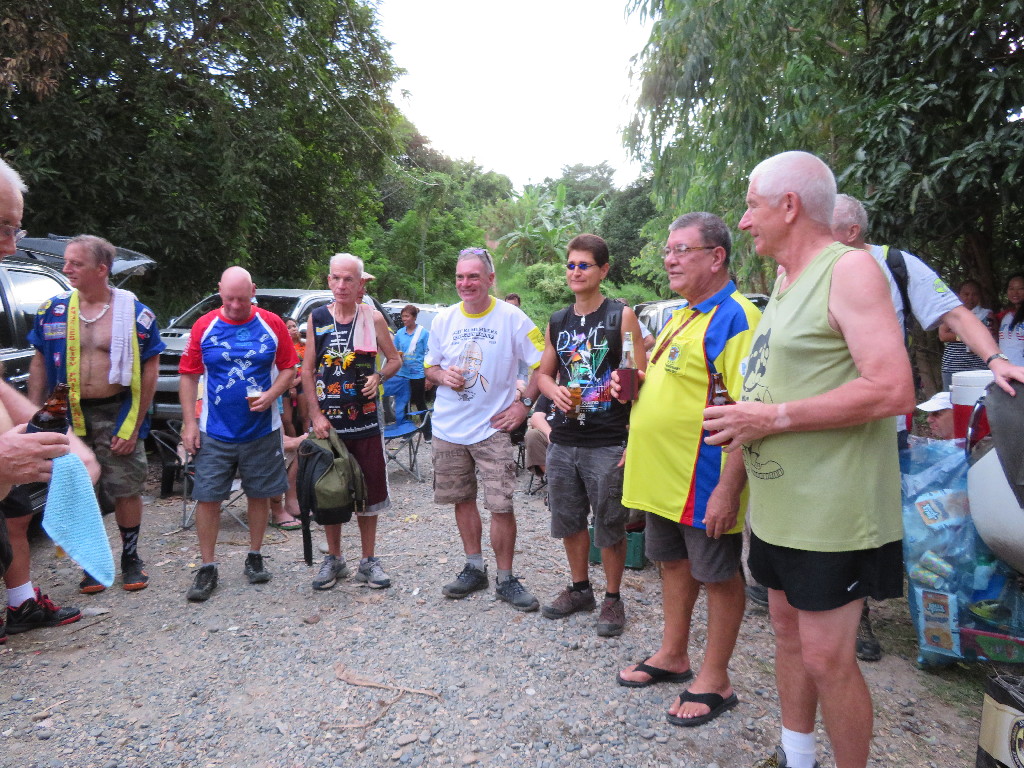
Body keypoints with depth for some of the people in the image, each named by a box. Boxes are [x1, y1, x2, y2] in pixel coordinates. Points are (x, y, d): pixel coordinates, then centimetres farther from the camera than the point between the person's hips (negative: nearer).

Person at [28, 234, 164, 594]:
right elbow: (40, 363, 10)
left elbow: (150, 370, -6)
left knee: (127, 491, 5)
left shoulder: (136, 313, -7)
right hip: (70, 415, 3)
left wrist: (133, 426, -10)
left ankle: (130, 558, 24)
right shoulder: (53, 310, 3)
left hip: (117, 414, -3)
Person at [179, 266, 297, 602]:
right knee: (207, 497, 1)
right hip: (214, 432, 0)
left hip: (262, 430, 0)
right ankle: (207, 568, 14)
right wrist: (189, 423, -3)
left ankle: (255, 557, 27)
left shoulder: (272, 324, -1)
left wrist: (271, 395, -14)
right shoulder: (203, 326, -1)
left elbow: (289, 367, 4)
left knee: (259, 494, 10)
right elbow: (188, 376, 2)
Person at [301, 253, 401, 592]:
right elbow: (307, 371, 3)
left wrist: (379, 376, -13)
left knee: (369, 491, 5)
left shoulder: (373, 318, 0)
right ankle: (334, 558, 25)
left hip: (365, 421, -1)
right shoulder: (317, 318, 1)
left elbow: (395, 358, 9)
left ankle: (369, 560, 19)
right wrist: (316, 415, -6)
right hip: (327, 422, 1)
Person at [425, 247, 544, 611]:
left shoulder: (512, 317, -7)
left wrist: (524, 403, -10)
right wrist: (442, 376, -7)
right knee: (463, 499, 14)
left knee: (501, 506, -5)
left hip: (492, 428, -4)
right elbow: (429, 366, 16)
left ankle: (505, 579, 12)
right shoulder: (444, 319, 5)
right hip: (448, 429, 4)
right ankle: (474, 568, 30)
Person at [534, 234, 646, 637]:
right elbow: (543, 373, 19)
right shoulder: (556, 323, 11)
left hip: (608, 443, -5)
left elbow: (641, 378, -7)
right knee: (568, 520, 16)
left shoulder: (622, 316, -4)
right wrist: (554, 391, -6)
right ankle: (580, 588, 35)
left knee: (610, 525, 5)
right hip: (563, 440, 5)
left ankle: (612, 598, 24)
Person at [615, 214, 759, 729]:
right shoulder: (681, 315, 13)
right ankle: (673, 656, 38)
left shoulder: (734, 317, -17)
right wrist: (638, 448, 19)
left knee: (717, 575, 7)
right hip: (663, 476, 9)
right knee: (674, 562, 20)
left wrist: (728, 488, -27)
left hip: (704, 481, -9)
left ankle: (714, 681, 24)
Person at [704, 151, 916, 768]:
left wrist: (772, 417, -22)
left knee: (826, 657, 1)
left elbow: (893, 390, -25)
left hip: (832, 512, -9)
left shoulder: (849, 268, -14)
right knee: (788, 631, 19)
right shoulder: (786, 282, 14)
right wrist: (743, 420, 6)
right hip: (778, 505, 9)